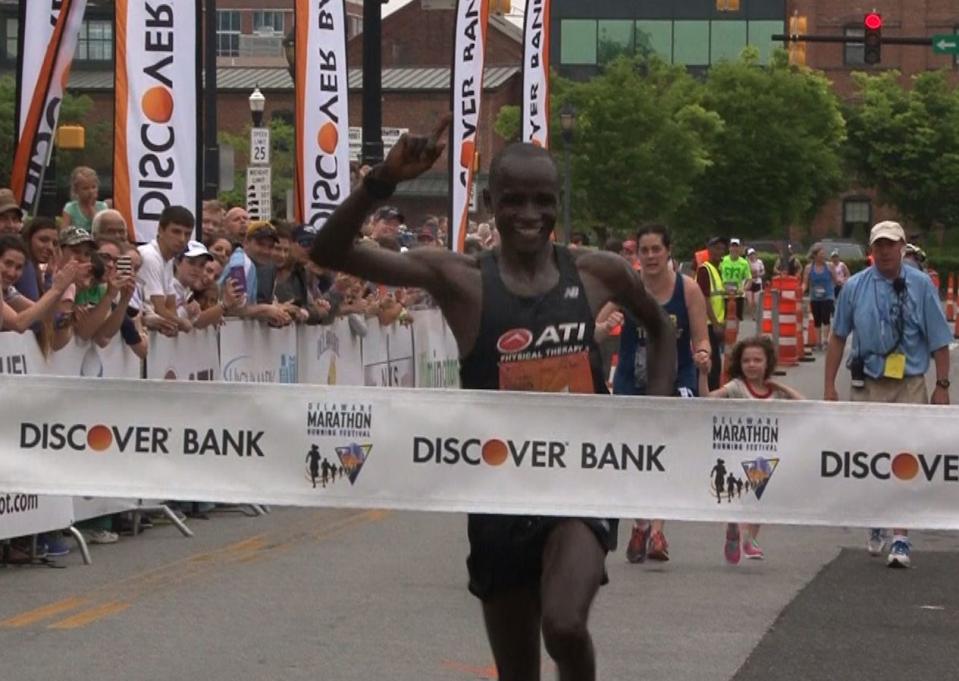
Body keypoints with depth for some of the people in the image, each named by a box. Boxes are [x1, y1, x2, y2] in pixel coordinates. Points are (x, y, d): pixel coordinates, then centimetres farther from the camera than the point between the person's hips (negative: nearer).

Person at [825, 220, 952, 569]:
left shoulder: (921, 286, -1)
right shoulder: (854, 287, 4)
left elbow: (939, 341, 3)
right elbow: (838, 337, 11)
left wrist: (942, 386, -1)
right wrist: (830, 385, 8)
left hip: (909, 386, -2)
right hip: (866, 384, 2)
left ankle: (901, 539, -6)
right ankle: (875, 526, 30)